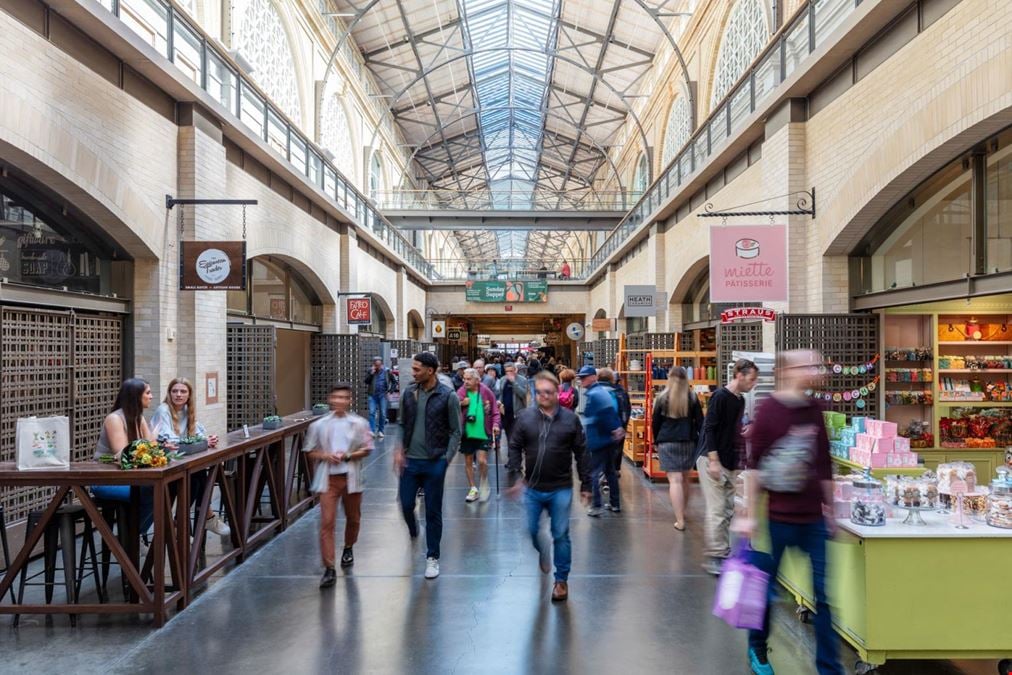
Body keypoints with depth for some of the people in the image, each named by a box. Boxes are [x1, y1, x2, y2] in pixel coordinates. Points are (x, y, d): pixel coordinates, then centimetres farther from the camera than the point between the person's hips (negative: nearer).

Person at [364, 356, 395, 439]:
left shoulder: (387, 371, 1)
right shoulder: (370, 371, 4)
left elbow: (394, 382, 8)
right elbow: (366, 382, -5)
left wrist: (390, 390, -1)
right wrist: (371, 373, -14)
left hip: (383, 395, 0)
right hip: (372, 395, 0)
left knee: (383, 414, 3)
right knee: (372, 413, -8)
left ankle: (380, 431, 13)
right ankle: (372, 431, -9)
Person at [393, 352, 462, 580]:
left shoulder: (448, 396, -9)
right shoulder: (409, 393, 3)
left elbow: (456, 431, -5)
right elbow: (403, 425, 10)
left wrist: (446, 459, -13)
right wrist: (399, 450, -3)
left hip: (435, 463, -3)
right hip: (410, 461, 3)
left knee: (433, 512, 6)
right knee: (406, 504, 8)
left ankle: (432, 557, 21)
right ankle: (413, 531, 42)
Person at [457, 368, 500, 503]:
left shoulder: (486, 392, -4)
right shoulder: (461, 392, -1)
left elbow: (495, 410, 0)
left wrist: (495, 424, -14)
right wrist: (460, 404, -20)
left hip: (483, 433, -2)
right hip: (466, 433, 3)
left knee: (482, 461, -8)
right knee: (468, 461, 10)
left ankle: (484, 486, 16)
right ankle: (473, 489, 25)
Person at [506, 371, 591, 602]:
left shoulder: (570, 419, -3)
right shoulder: (525, 417, -2)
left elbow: (581, 453, 1)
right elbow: (515, 448, 1)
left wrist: (585, 485, 2)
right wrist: (514, 476, -9)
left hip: (561, 489, -1)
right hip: (532, 488, 1)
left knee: (561, 536, 6)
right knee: (531, 530, 11)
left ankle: (561, 580, 23)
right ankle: (542, 551, 46)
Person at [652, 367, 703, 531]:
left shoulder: (662, 398, -1)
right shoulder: (692, 398, 2)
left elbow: (655, 423, 4)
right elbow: (700, 422, 3)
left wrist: (656, 442, 17)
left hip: (667, 443, -2)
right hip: (689, 442, 2)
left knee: (675, 480, -5)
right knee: (685, 478, 18)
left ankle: (680, 521, -10)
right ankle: (682, 511, 34)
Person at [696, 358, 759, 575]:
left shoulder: (740, 400, 12)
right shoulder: (720, 396, -14)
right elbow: (709, 429, -18)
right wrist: (713, 461, -22)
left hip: (729, 463, 9)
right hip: (712, 460, -9)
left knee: (728, 509, 11)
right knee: (717, 509, -7)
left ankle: (723, 553, 20)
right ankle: (713, 556, -1)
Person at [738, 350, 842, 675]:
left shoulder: (815, 410, 6)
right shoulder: (769, 409, -10)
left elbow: (824, 464, 13)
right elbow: (753, 464, -10)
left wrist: (829, 509, 15)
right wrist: (751, 514, -10)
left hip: (813, 517, 4)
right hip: (779, 517, -4)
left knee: (822, 593, 6)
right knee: (766, 585, 11)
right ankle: (757, 648, 33)